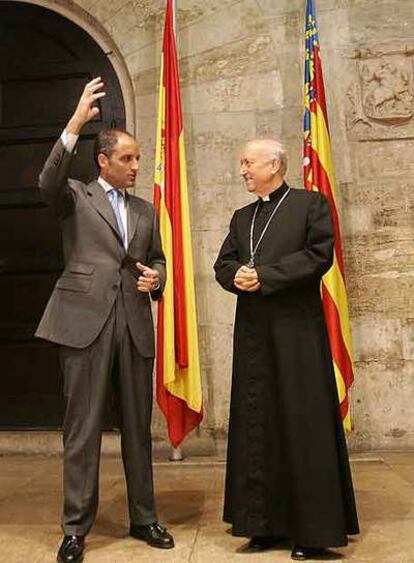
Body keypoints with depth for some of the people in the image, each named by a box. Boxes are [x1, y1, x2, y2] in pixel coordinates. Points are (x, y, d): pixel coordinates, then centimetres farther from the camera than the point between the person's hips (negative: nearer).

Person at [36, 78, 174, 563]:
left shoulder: (146, 210, 18)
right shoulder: (75, 197, 6)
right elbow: (48, 182, -16)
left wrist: (155, 278, 0)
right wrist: (74, 125, -23)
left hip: (135, 324, 4)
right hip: (85, 321, -4)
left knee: (138, 426, 10)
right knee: (83, 428, 1)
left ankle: (143, 519, 24)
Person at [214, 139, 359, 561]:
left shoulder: (311, 203, 2)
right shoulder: (241, 217, 20)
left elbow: (319, 255, -10)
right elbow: (223, 264, 14)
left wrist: (263, 276, -14)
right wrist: (238, 275, -9)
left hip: (297, 332, -5)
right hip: (253, 335, 6)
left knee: (303, 423, -1)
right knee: (256, 426, 6)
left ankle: (312, 528, 12)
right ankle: (267, 524, 17)